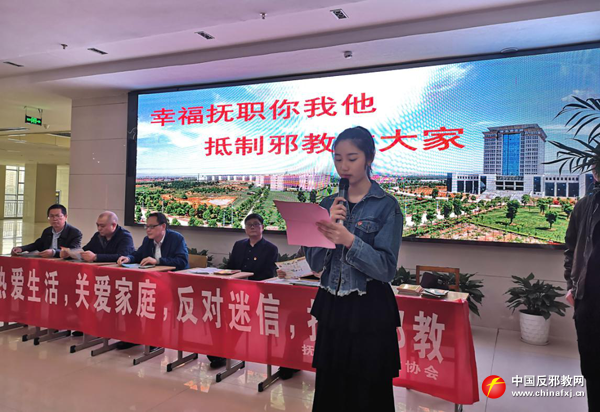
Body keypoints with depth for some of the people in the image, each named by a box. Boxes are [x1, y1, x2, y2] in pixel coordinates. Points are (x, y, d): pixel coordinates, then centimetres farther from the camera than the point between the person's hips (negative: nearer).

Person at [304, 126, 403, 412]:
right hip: (332, 308, 4)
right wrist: (329, 227, -16)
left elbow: (386, 268, -15)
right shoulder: (329, 204, 5)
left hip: (370, 311, -4)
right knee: (329, 388, 16)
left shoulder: (387, 205, -8)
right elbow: (315, 263, 0)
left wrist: (349, 240, -28)